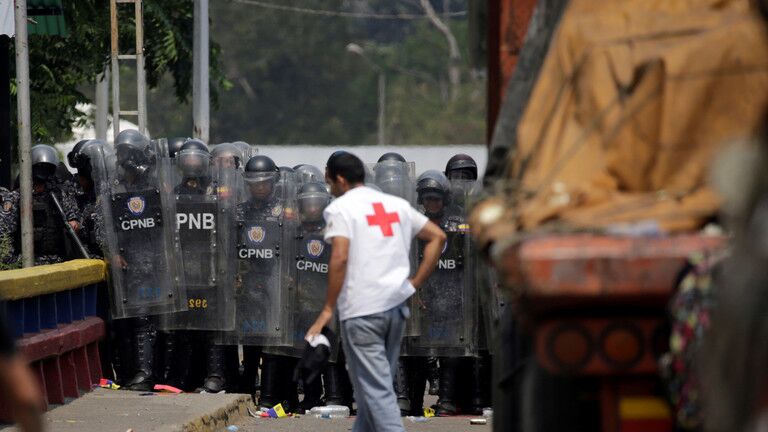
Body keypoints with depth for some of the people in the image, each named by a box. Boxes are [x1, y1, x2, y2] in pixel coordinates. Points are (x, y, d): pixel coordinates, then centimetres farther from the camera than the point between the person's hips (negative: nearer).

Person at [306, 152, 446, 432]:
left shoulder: (340, 208, -3)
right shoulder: (397, 204, 16)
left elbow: (340, 257, -16)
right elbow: (437, 237, 15)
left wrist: (328, 309, -12)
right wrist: (416, 283, 15)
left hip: (361, 310, -6)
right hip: (396, 305, 6)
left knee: (376, 389, -6)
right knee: (375, 384, 18)